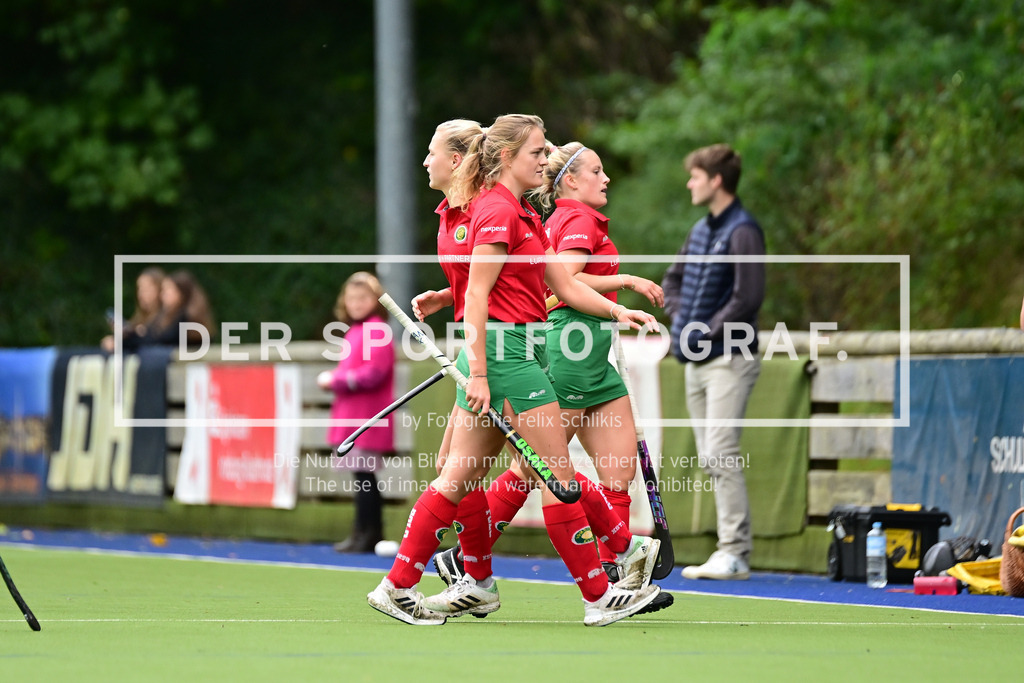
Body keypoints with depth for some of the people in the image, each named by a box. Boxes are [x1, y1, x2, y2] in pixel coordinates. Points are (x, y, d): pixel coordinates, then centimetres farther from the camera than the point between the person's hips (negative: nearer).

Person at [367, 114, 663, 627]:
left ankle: (398, 586, 9)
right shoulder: (498, 211, -13)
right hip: (505, 350, -10)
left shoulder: (524, 216, 18)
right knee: (560, 474, -5)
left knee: (460, 477, 9)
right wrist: (478, 374, -19)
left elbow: (565, 286, 21)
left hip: (516, 349, 10)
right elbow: (476, 298, -16)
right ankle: (598, 597, 0)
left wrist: (616, 310, 9)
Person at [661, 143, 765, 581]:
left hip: (729, 359, -9)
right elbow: (672, 280, 27)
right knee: (710, 458, 7)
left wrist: (707, 332, -13)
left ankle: (734, 553, -15)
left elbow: (748, 297, -18)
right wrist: (681, 319, 9)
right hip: (696, 361, 9)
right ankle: (730, 552, 8)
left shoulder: (742, 232, -11)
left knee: (720, 453, -15)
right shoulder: (701, 230, 15)